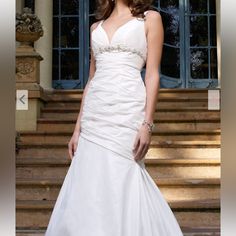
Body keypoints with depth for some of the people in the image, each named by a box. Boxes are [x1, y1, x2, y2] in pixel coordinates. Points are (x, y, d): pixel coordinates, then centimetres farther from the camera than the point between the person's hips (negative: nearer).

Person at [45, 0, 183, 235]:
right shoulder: (96, 27, 19)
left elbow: (152, 74, -2)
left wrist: (147, 123, -11)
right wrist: (78, 127, 12)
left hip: (127, 112, -4)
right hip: (94, 115, 5)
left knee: (121, 187, -5)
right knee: (90, 189, 3)